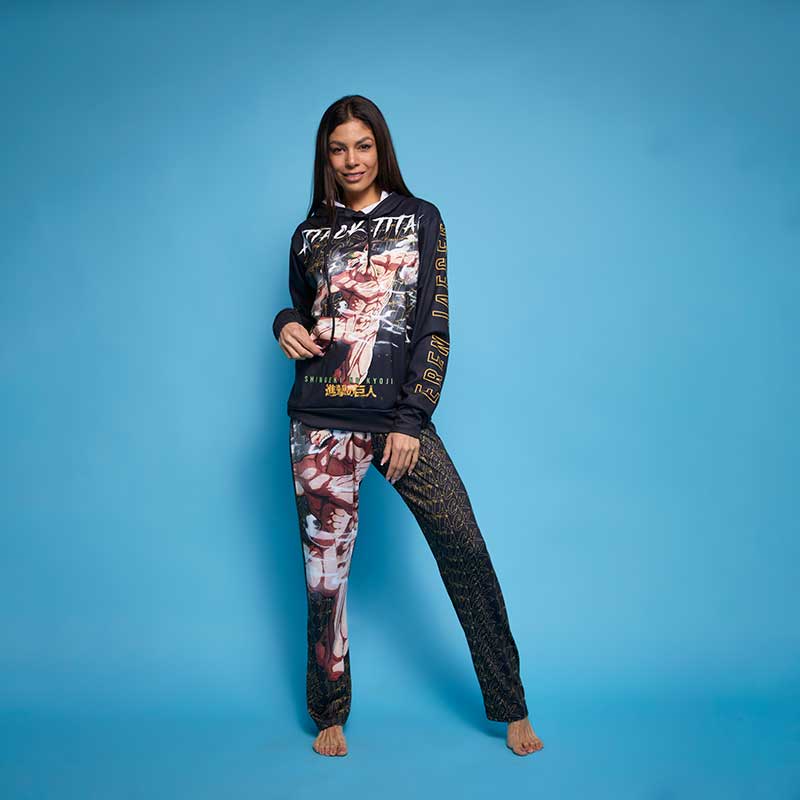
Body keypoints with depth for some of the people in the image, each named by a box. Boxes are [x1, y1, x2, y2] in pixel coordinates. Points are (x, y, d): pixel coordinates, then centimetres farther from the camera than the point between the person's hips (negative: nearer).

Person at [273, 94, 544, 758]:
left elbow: (434, 326, 0)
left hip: (400, 418, -1)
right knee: (325, 569, 4)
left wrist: (411, 421, -8)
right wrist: (287, 325, -2)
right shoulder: (310, 236, 13)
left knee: (466, 552, -7)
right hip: (323, 424, 2)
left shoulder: (419, 219, 7)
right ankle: (331, 716, 22)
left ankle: (511, 708, 8)